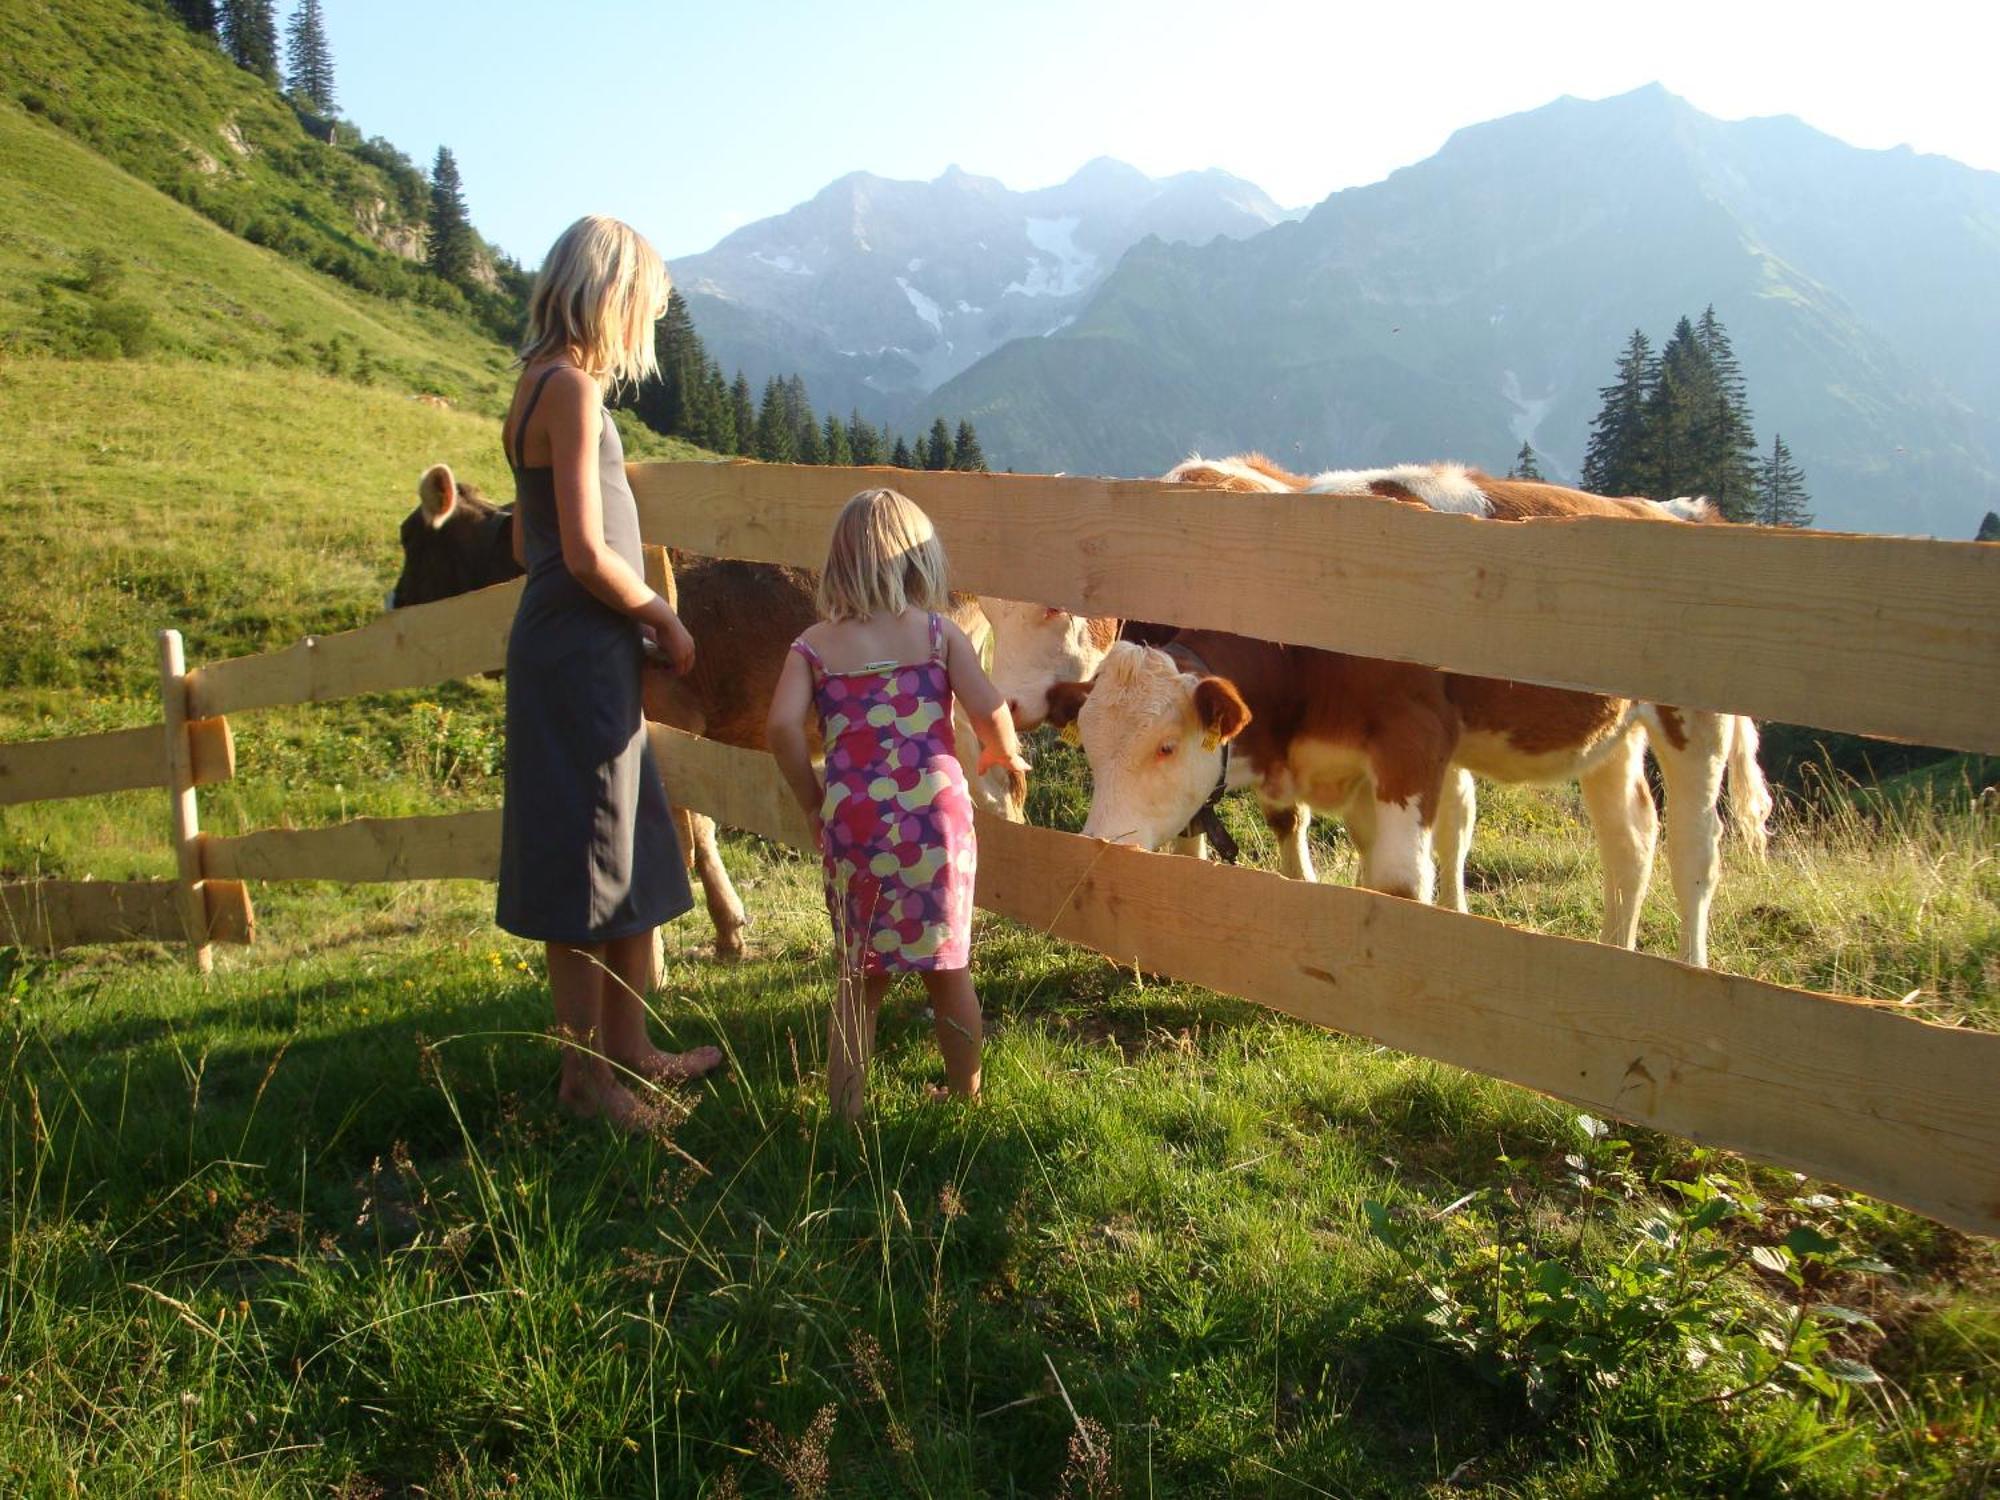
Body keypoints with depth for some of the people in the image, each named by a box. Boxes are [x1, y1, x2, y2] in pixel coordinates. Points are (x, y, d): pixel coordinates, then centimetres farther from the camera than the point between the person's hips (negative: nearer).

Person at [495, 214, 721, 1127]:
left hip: (583, 651, 10)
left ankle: (628, 1050, 29)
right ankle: (587, 1077, 12)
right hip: (579, 653, -10)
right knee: (587, 865, -1)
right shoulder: (572, 387, -14)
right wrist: (665, 617, -6)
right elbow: (588, 554, -20)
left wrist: (640, 617, 15)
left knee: (628, 854, 16)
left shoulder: (544, 383, 15)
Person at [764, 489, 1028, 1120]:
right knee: (948, 966, 15)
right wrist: (1004, 756, 14)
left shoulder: (814, 646, 5)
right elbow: (989, 710, -7)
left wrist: (813, 801, 4)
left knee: (860, 972, 15)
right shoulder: (939, 633, 4)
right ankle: (965, 1095, 30)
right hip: (936, 811, 0)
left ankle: (846, 1106, 20)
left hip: (851, 821, 1)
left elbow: (781, 726, -9)